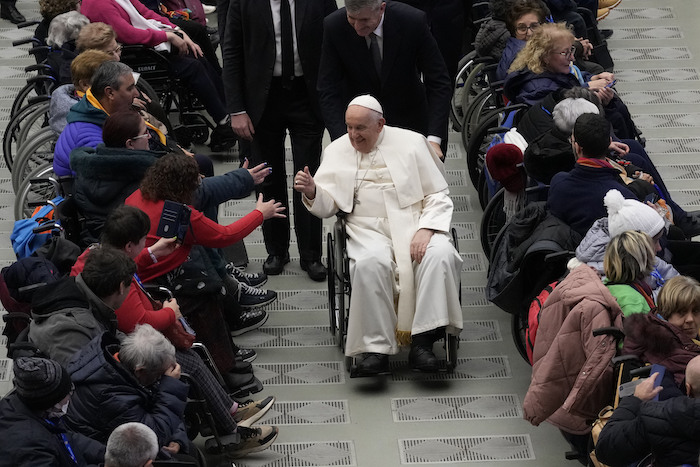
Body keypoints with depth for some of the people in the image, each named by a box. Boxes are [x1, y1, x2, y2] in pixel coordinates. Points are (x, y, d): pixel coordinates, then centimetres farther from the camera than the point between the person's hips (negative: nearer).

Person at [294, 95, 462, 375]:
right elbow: (327, 206, 12)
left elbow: (438, 196, 6)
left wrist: (425, 230, -12)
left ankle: (422, 341, -32)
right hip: (369, 229, 0)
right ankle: (376, 347, -30)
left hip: (415, 221, 0)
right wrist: (312, 192, -12)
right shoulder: (338, 150, 12)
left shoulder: (411, 143, 6)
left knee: (440, 255, -32)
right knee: (370, 263, -35)